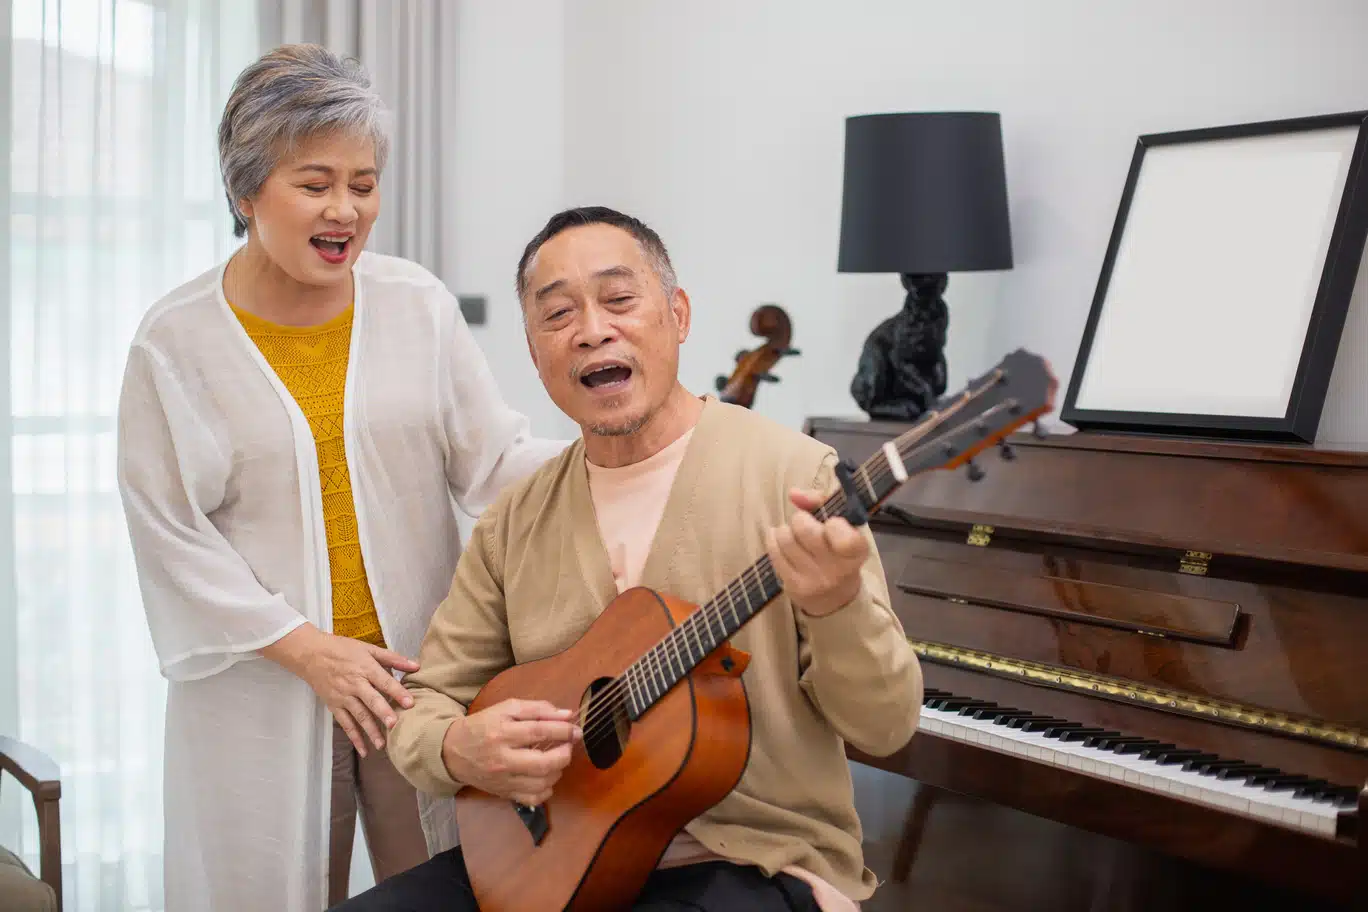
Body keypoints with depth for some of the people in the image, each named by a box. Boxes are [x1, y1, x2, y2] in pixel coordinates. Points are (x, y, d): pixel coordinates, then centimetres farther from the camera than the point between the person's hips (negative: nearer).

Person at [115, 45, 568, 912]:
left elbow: (494, 457, -2)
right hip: (263, 679, -1)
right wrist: (306, 649, -11)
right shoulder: (177, 340, -4)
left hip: (423, 665, 2)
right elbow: (168, 532, -5)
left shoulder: (420, 304, 2)